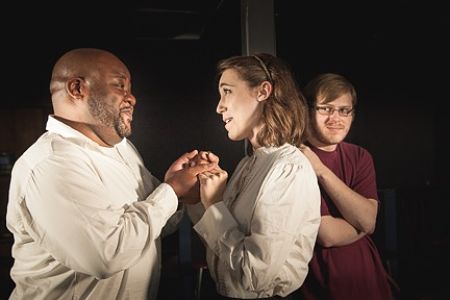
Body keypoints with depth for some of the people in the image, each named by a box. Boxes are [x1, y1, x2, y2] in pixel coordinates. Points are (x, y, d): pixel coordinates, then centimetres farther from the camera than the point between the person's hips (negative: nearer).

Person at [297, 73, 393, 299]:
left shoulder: (360, 157, 1)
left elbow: (368, 221, -14)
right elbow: (327, 234, -24)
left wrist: (322, 171, -21)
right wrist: (363, 222, -7)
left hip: (366, 276, 6)